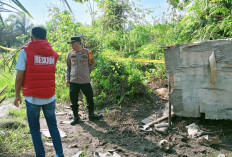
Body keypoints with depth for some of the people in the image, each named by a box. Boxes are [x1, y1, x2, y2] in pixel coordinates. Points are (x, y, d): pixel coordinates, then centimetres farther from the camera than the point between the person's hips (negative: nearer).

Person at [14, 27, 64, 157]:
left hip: (32, 97, -3)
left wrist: (17, 95, 3)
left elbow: (19, 77, -9)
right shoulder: (53, 53, 4)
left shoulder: (25, 52, -7)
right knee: (53, 126, 17)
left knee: (35, 129, 13)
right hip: (50, 97, 3)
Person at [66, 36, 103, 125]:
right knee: (73, 100, 7)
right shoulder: (70, 53, 7)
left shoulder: (87, 52, 0)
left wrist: (85, 74, 8)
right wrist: (67, 78, 8)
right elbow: (68, 67, 13)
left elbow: (91, 65, 10)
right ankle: (75, 117, 23)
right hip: (73, 81, 2)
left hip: (85, 81, -1)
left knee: (90, 98, 7)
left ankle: (91, 115, 26)